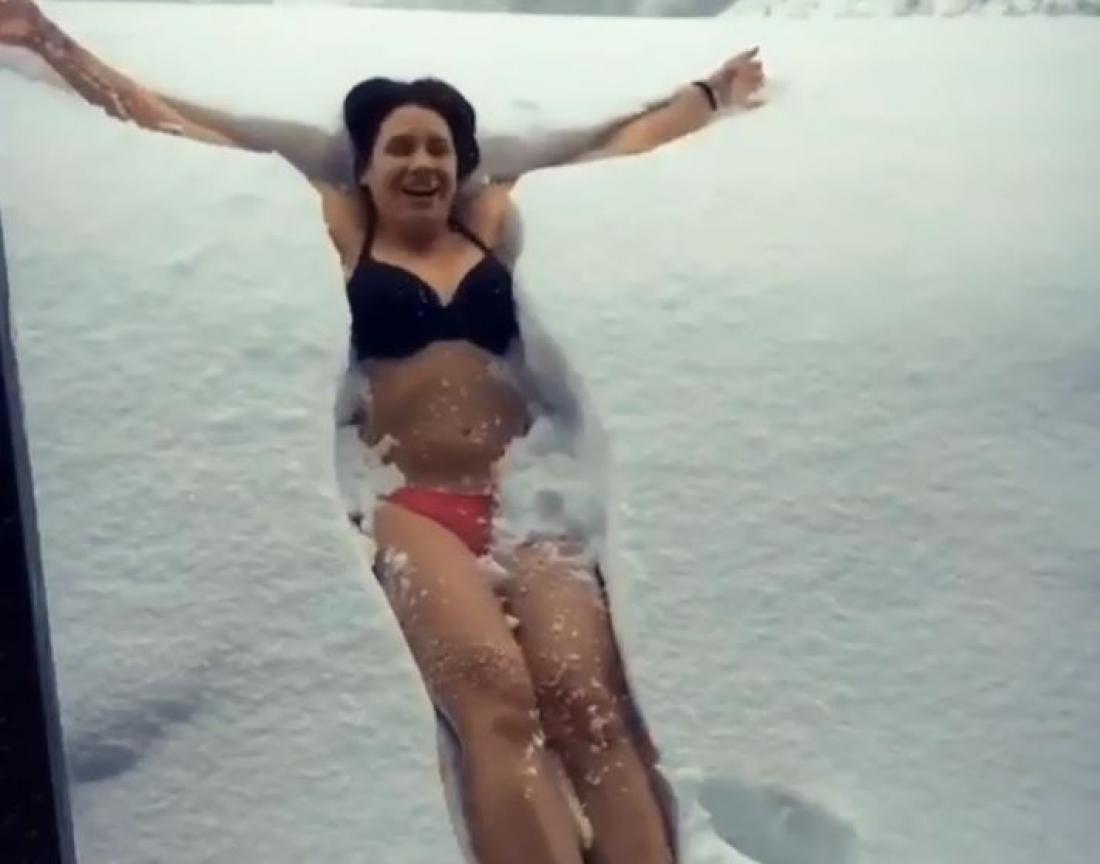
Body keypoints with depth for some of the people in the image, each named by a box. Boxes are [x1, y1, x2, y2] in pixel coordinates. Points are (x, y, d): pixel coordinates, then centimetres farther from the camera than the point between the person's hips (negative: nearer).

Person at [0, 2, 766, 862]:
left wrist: (711, 92, 44)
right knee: (497, 704, -25)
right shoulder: (340, 231, 13)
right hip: (412, 506, -2)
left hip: (523, 494, 3)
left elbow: (621, 141, 32)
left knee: (588, 701, -20)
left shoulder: (494, 222, 20)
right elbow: (173, 127, 17)